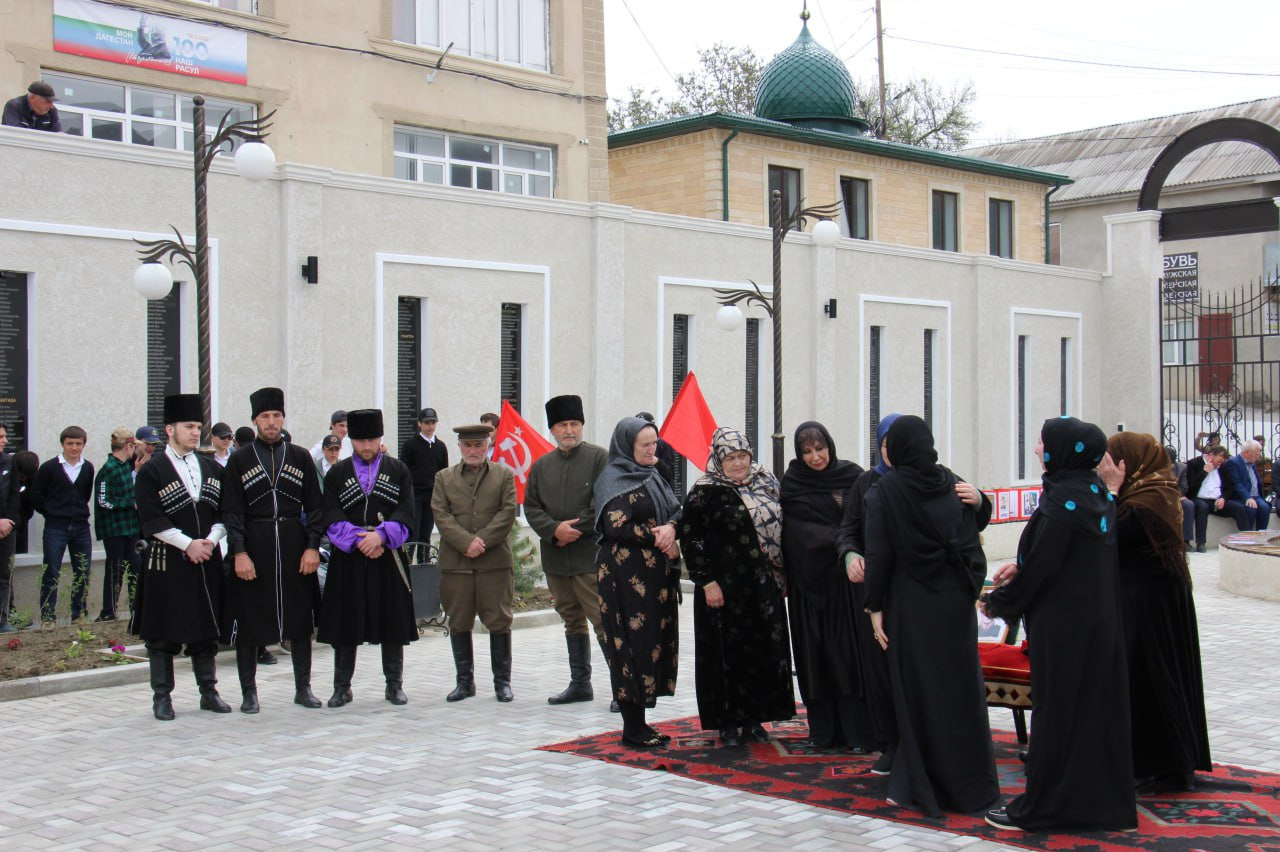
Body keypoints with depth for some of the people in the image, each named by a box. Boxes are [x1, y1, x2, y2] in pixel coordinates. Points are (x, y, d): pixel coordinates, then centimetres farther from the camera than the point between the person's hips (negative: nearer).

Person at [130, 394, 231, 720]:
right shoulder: (151, 470, -3)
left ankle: (208, 691, 18)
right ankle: (162, 697, 9)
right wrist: (188, 544, -15)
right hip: (167, 562, -4)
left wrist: (210, 540, -7)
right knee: (163, 633, 1)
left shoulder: (211, 468, 12)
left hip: (206, 560, 4)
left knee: (206, 629, 9)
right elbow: (151, 519, -10)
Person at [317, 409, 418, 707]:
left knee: (393, 625, 4)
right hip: (348, 562, 0)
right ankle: (342, 688, 13)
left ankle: (394, 685, 15)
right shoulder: (336, 474, 7)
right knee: (346, 626, 3)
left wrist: (381, 535, -16)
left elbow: (405, 514, -1)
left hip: (389, 560, 0)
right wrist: (358, 540, -14)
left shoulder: (399, 471, 7)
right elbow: (332, 519, -1)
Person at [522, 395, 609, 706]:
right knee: (572, 620, 14)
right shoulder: (541, 466, 12)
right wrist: (555, 529, -10)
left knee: (603, 620, -8)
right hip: (555, 559, 6)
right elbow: (531, 507, 7)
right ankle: (580, 683, 23)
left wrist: (576, 530, -12)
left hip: (591, 555, -5)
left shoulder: (599, 458, -3)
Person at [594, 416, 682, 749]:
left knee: (657, 641, 6)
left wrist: (669, 528, -10)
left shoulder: (652, 475, 18)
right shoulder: (614, 479, -6)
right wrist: (656, 536, -10)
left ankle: (638, 723, 12)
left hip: (656, 573, 8)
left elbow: (677, 510, 11)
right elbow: (616, 527, -15)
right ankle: (633, 728, -1)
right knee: (635, 643, -7)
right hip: (627, 575, -8)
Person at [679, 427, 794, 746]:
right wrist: (706, 581, -14)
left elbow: (778, 527, 17)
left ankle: (754, 719, 18)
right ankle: (728, 723, 11)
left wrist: (781, 574, 11)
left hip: (764, 588, 5)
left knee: (766, 652, 7)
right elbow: (689, 537, -10)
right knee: (728, 653, 0)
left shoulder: (766, 484, 10)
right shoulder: (706, 493, -7)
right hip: (726, 589, -5)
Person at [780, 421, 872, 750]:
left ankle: (858, 731, -1)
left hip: (845, 578, -1)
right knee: (815, 655, 3)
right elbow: (798, 531, 1)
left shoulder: (851, 475, 1)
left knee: (850, 652, -5)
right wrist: (839, 539, -8)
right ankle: (824, 730, 10)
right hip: (809, 579, 1)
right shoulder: (791, 483, 4)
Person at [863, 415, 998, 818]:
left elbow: (879, 554, -12)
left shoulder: (883, 492, -9)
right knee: (960, 687, 11)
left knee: (917, 693, 5)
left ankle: (920, 787, 9)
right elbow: (980, 519, 17)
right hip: (955, 601, 4)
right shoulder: (950, 482, 3)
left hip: (911, 604, -3)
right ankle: (970, 783, 18)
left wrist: (875, 607, -6)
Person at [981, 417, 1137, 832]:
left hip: (1063, 626, -9)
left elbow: (1041, 567, -18)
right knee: (1097, 707, 13)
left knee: (1056, 710, 0)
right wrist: (1020, 567, 13)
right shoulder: (1098, 494, 7)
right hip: (1099, 621, 9)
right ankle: (1102, 797, 23)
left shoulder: (1062, 501, -19)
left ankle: (1040, 808, 9)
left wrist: (998, 602, -4)